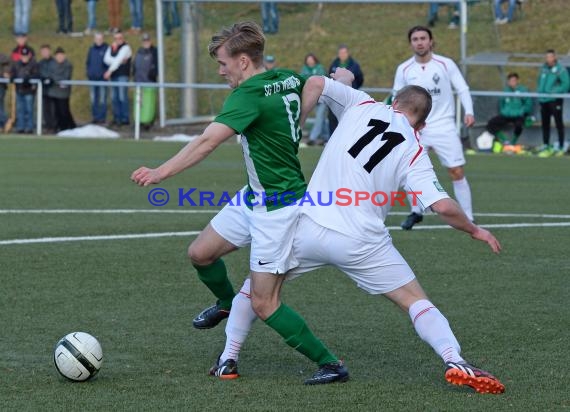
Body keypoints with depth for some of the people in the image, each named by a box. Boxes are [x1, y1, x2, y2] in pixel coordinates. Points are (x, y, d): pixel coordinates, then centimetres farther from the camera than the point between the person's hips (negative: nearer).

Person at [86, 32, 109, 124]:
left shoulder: (106, 49, -4)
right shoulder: (91, 49, 11)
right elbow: (88, 62, 17)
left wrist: (106, 73, -15)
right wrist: (88, 71, 5)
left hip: (102, 78, -5)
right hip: (92, 78, 5)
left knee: (102, 99, -5)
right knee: (93, 99, 10)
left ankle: (102, 117, -1)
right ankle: (95, 116, 17)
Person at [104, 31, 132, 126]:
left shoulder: (125, 47, -4)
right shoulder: (111, 48, 17)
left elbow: (118, 59, -14)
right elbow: (106, 59, 2)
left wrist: (110, 71, -20)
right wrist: (118, 61, -12)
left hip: (122, 75, -7)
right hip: (113, 75, 7)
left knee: (122, 97, -10)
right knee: (114, 98, 5)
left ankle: (125, 119, -9)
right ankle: (117, 118, 8)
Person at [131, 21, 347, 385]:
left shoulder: (249, 95, -24)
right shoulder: (289, 79, 1)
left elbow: (207, 142, -34)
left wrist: (160, 173, -38)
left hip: (279, 209, -9)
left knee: (264, 304, -6)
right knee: (200, 253, 15)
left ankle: (330, 364, 3)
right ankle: (228, 304, 44)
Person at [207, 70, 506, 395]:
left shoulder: (363, 105, 8)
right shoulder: (414, 152, 3)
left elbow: (315, 84, -1)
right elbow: (443, 207, -5)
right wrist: (475, 230, 12)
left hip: (309, 226, 1)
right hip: (361, 242, -1)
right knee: (415, 300, 10)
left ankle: (228, 361, 23)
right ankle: (455, 362, -10)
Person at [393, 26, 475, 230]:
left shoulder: (446, 64, -4)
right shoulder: (404, 69, 2)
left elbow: (462, 89, -2)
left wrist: (469, 111, -17)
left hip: (444, 127, -2)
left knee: (457, 172, -5)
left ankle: (468, 219, 1)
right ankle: (416, 212, 17)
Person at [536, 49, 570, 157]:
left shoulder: (560, 69, -9)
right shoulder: (544, 68, 11)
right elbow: (539, 81, 24)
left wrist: (555, 91, -22)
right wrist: (539, 91, 9)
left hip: (555, 100, -7)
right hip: (543, 100, 7)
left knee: (559, 124, -2)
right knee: (545, 124, 11)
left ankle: (561, 147, 1)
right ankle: (546, 146, 19)